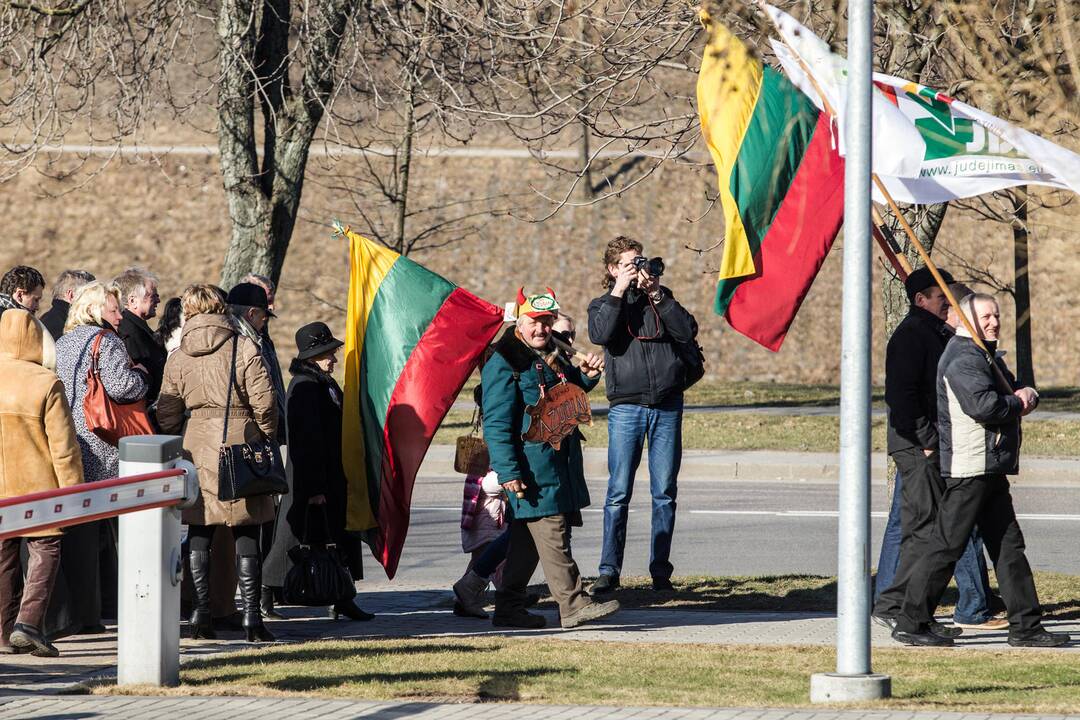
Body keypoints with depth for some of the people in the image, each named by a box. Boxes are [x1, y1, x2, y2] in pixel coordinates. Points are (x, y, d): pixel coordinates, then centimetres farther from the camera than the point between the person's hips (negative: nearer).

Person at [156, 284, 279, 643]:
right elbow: (263, 401, -6)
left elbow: (167, 415, 6)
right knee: (246, 535, 2)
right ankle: (251, 613, -1)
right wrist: (267, 438, 10)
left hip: (196, 448, 2)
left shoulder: (178, 357, 4)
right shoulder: (243, 347, -4)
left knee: (199, 532, 9)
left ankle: (201, 611, 3)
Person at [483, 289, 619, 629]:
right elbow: (497, 423, -15)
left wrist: (586, 376, 14)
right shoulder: (504, 364, -10)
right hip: (532, 468, -9)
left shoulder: (552, 358, 18)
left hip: (558, 465, 9)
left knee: (529, 540, 11)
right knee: (552, 534, -10)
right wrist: (508, 471, -21)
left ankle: (509, 608, 16)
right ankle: (573, 604, -11)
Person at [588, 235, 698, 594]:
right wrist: (619, 292, -11)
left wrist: (657, 295, -7)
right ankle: (609, 570, -3)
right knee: (618, 493, -6)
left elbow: (688, 331, -2)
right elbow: (601, 335, -13)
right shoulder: (603, 304, 9)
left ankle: (660, 570, 7)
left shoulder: (662, 298, 13)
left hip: (667, 406, 2)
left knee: (665, 493, 2)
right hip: (626, 406, -2)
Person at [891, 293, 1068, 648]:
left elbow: (1015, 390, 24)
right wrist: (1017, 403, -8)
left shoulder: (987, 357, 21)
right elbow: (982, 404, -27)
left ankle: (1026, 626, 12)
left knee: (1008, 545, 10)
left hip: (992, 469, 11)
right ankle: (910, 623, -4)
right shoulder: (962, 358, -14)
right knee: (946, 545, -8)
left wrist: (1027, 396, -1)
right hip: (968, 467, -11)